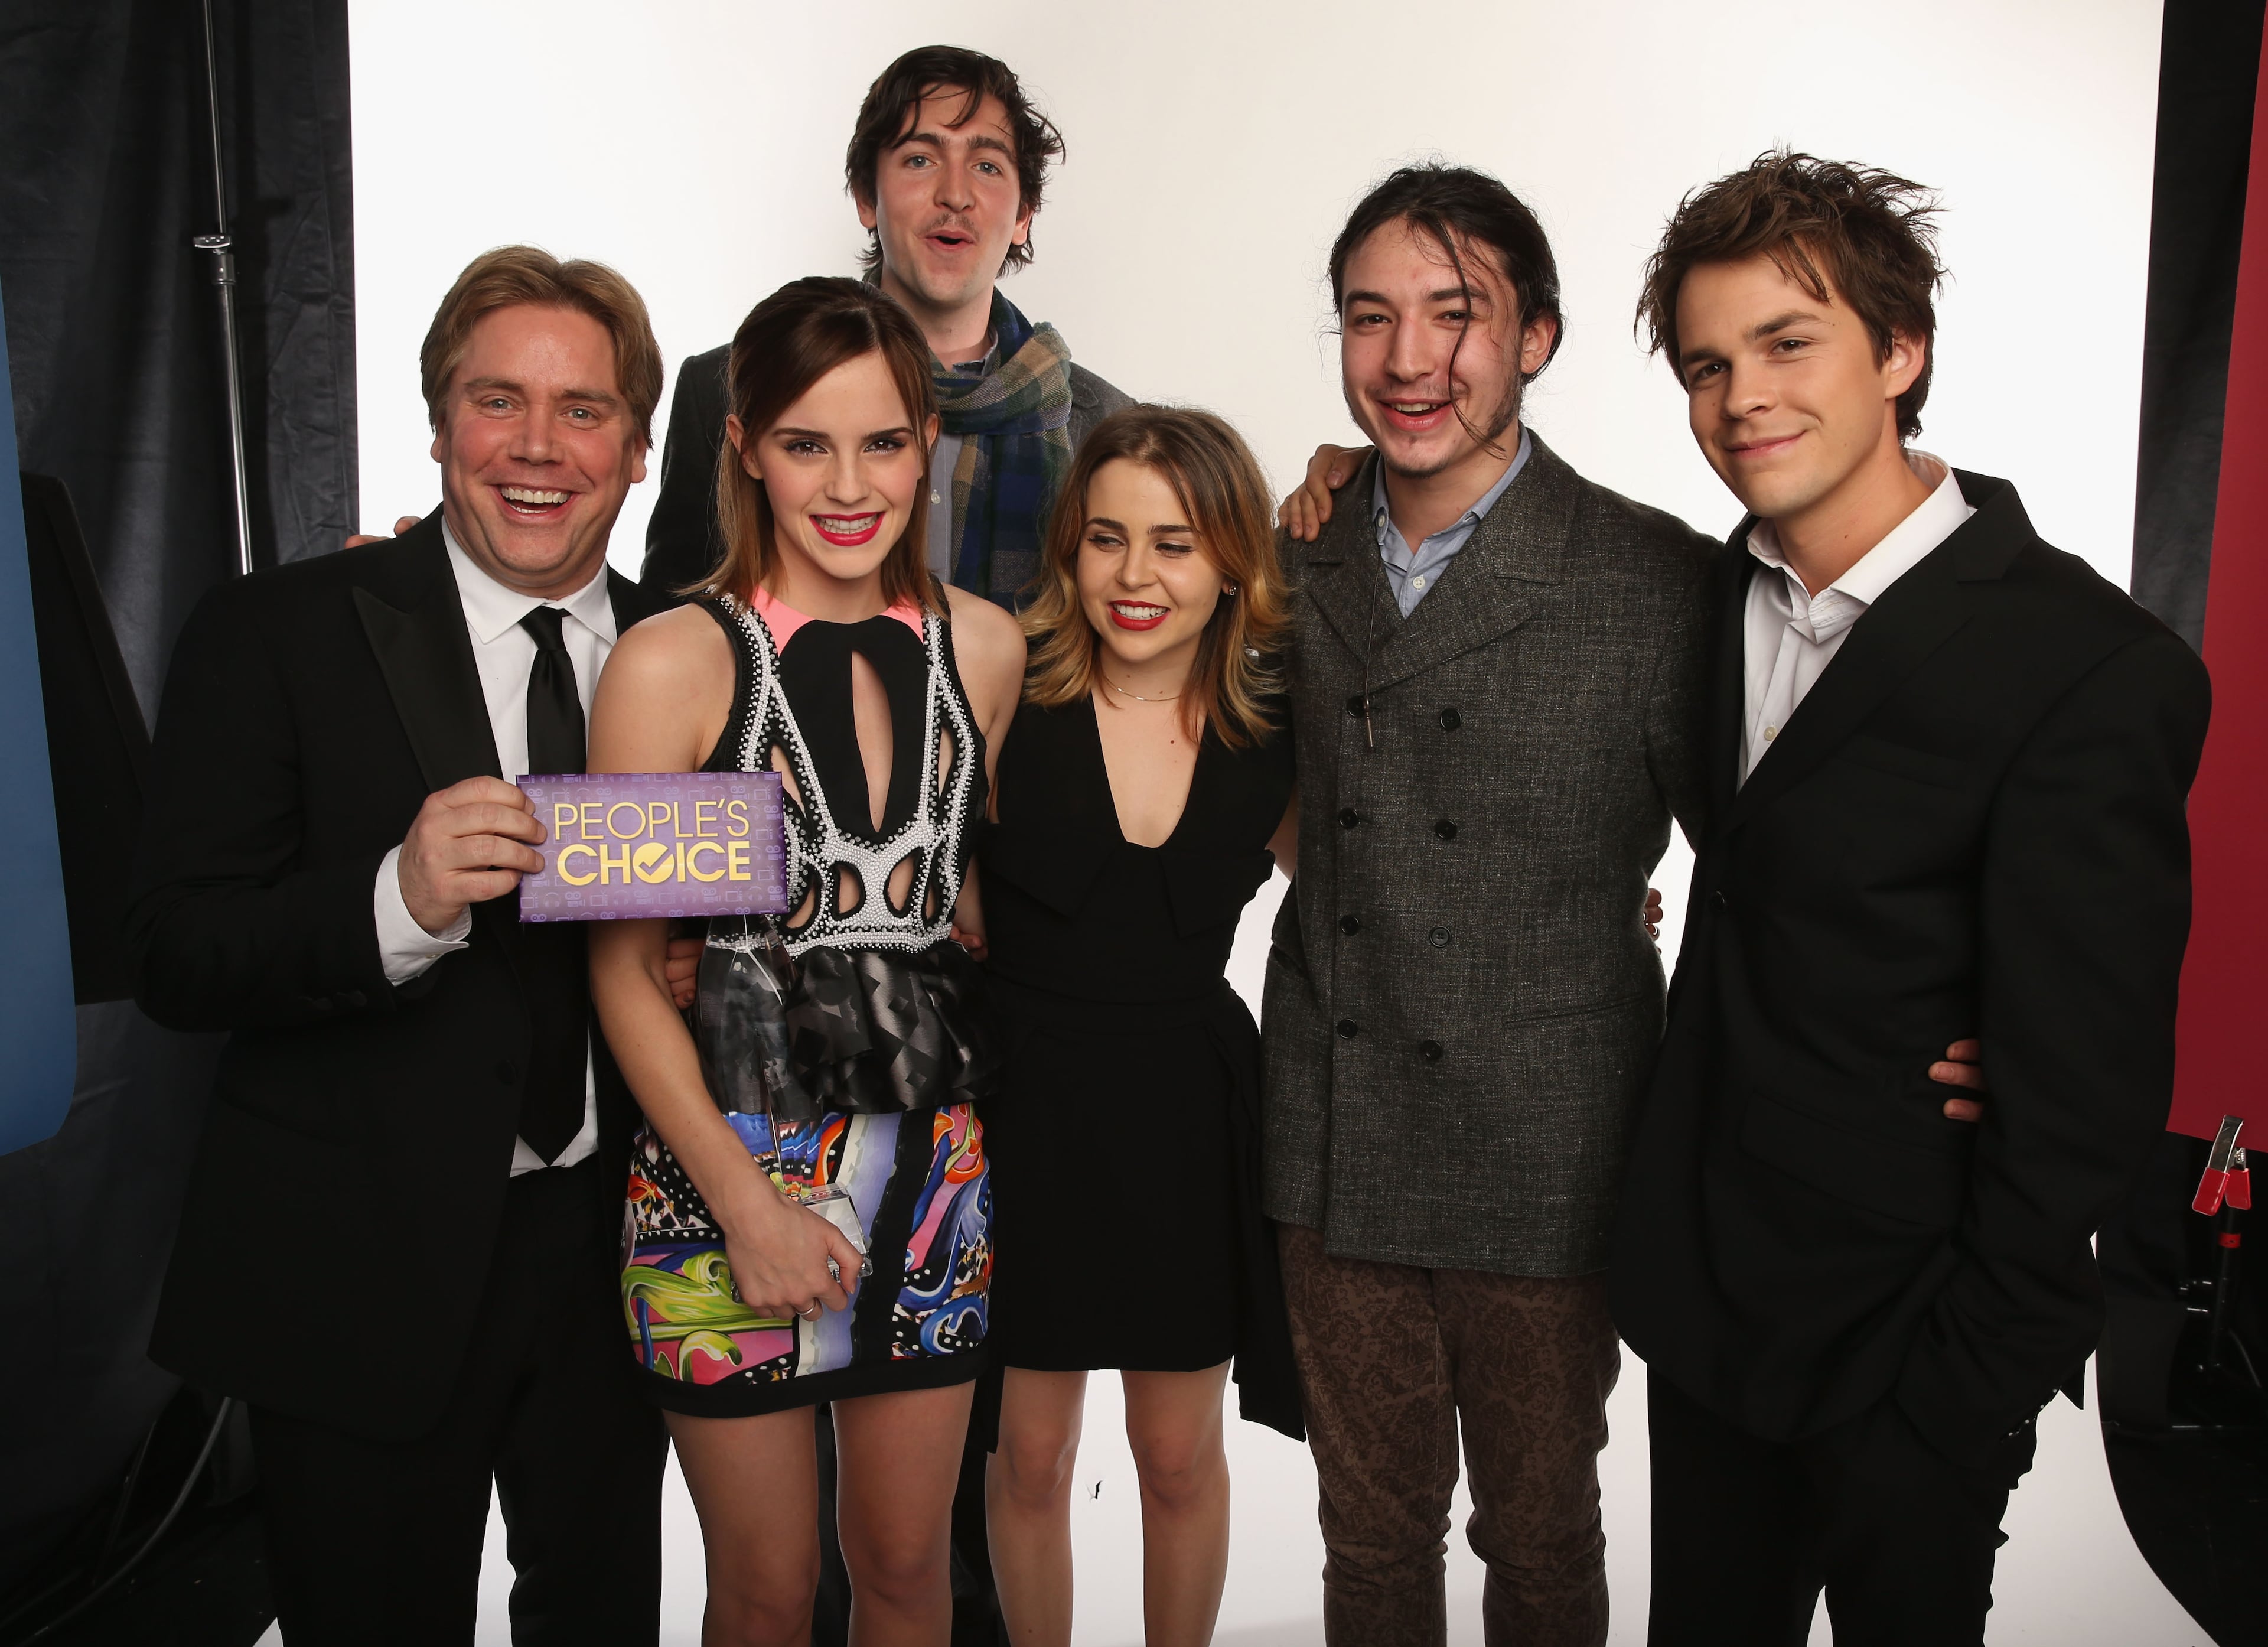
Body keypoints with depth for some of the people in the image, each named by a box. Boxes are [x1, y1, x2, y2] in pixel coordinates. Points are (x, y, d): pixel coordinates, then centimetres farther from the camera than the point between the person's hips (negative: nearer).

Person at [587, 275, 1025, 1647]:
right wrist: (747, 1202, -13)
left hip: (935, 1167, 4)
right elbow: (625, 970, -8)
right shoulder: (673, 663, -10)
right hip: (727, 1176, -3)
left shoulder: (985, 649, 2)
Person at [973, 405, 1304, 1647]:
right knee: (1028, 1450, 13)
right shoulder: (1006, 693, -11)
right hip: (1027, 1107, -1)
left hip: (1189, 1115, 2)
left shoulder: (1272, 725, -3)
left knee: (1179, 1453, 16)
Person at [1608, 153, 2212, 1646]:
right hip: (1704, 1300, 6)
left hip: (1899, 1352, -6)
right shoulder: (1728, 591, 0)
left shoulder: (2097, 675, -21)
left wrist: (1968, 1394, -13)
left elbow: (2084, 1101, -19)